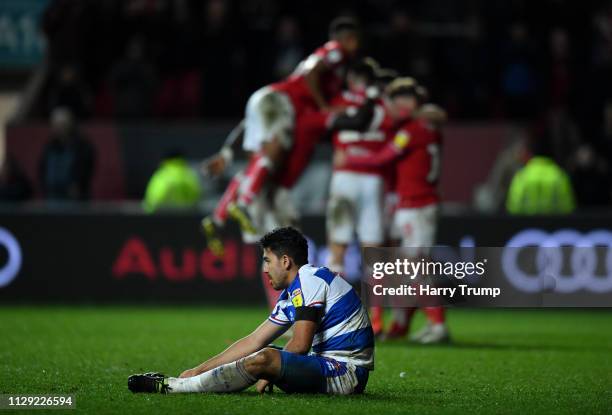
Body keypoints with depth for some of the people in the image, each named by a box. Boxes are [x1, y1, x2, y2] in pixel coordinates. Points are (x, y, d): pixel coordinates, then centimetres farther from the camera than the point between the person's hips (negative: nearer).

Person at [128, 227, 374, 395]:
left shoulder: (310, 280, -11)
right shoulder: (290, 296, 19)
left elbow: (300, 345, -18)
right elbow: (254, 341, 17)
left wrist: (269, 373, -5)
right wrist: (199, 370, 13)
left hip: (345, 372, -10)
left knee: (265, 359, -25)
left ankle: (169, 386, -21)